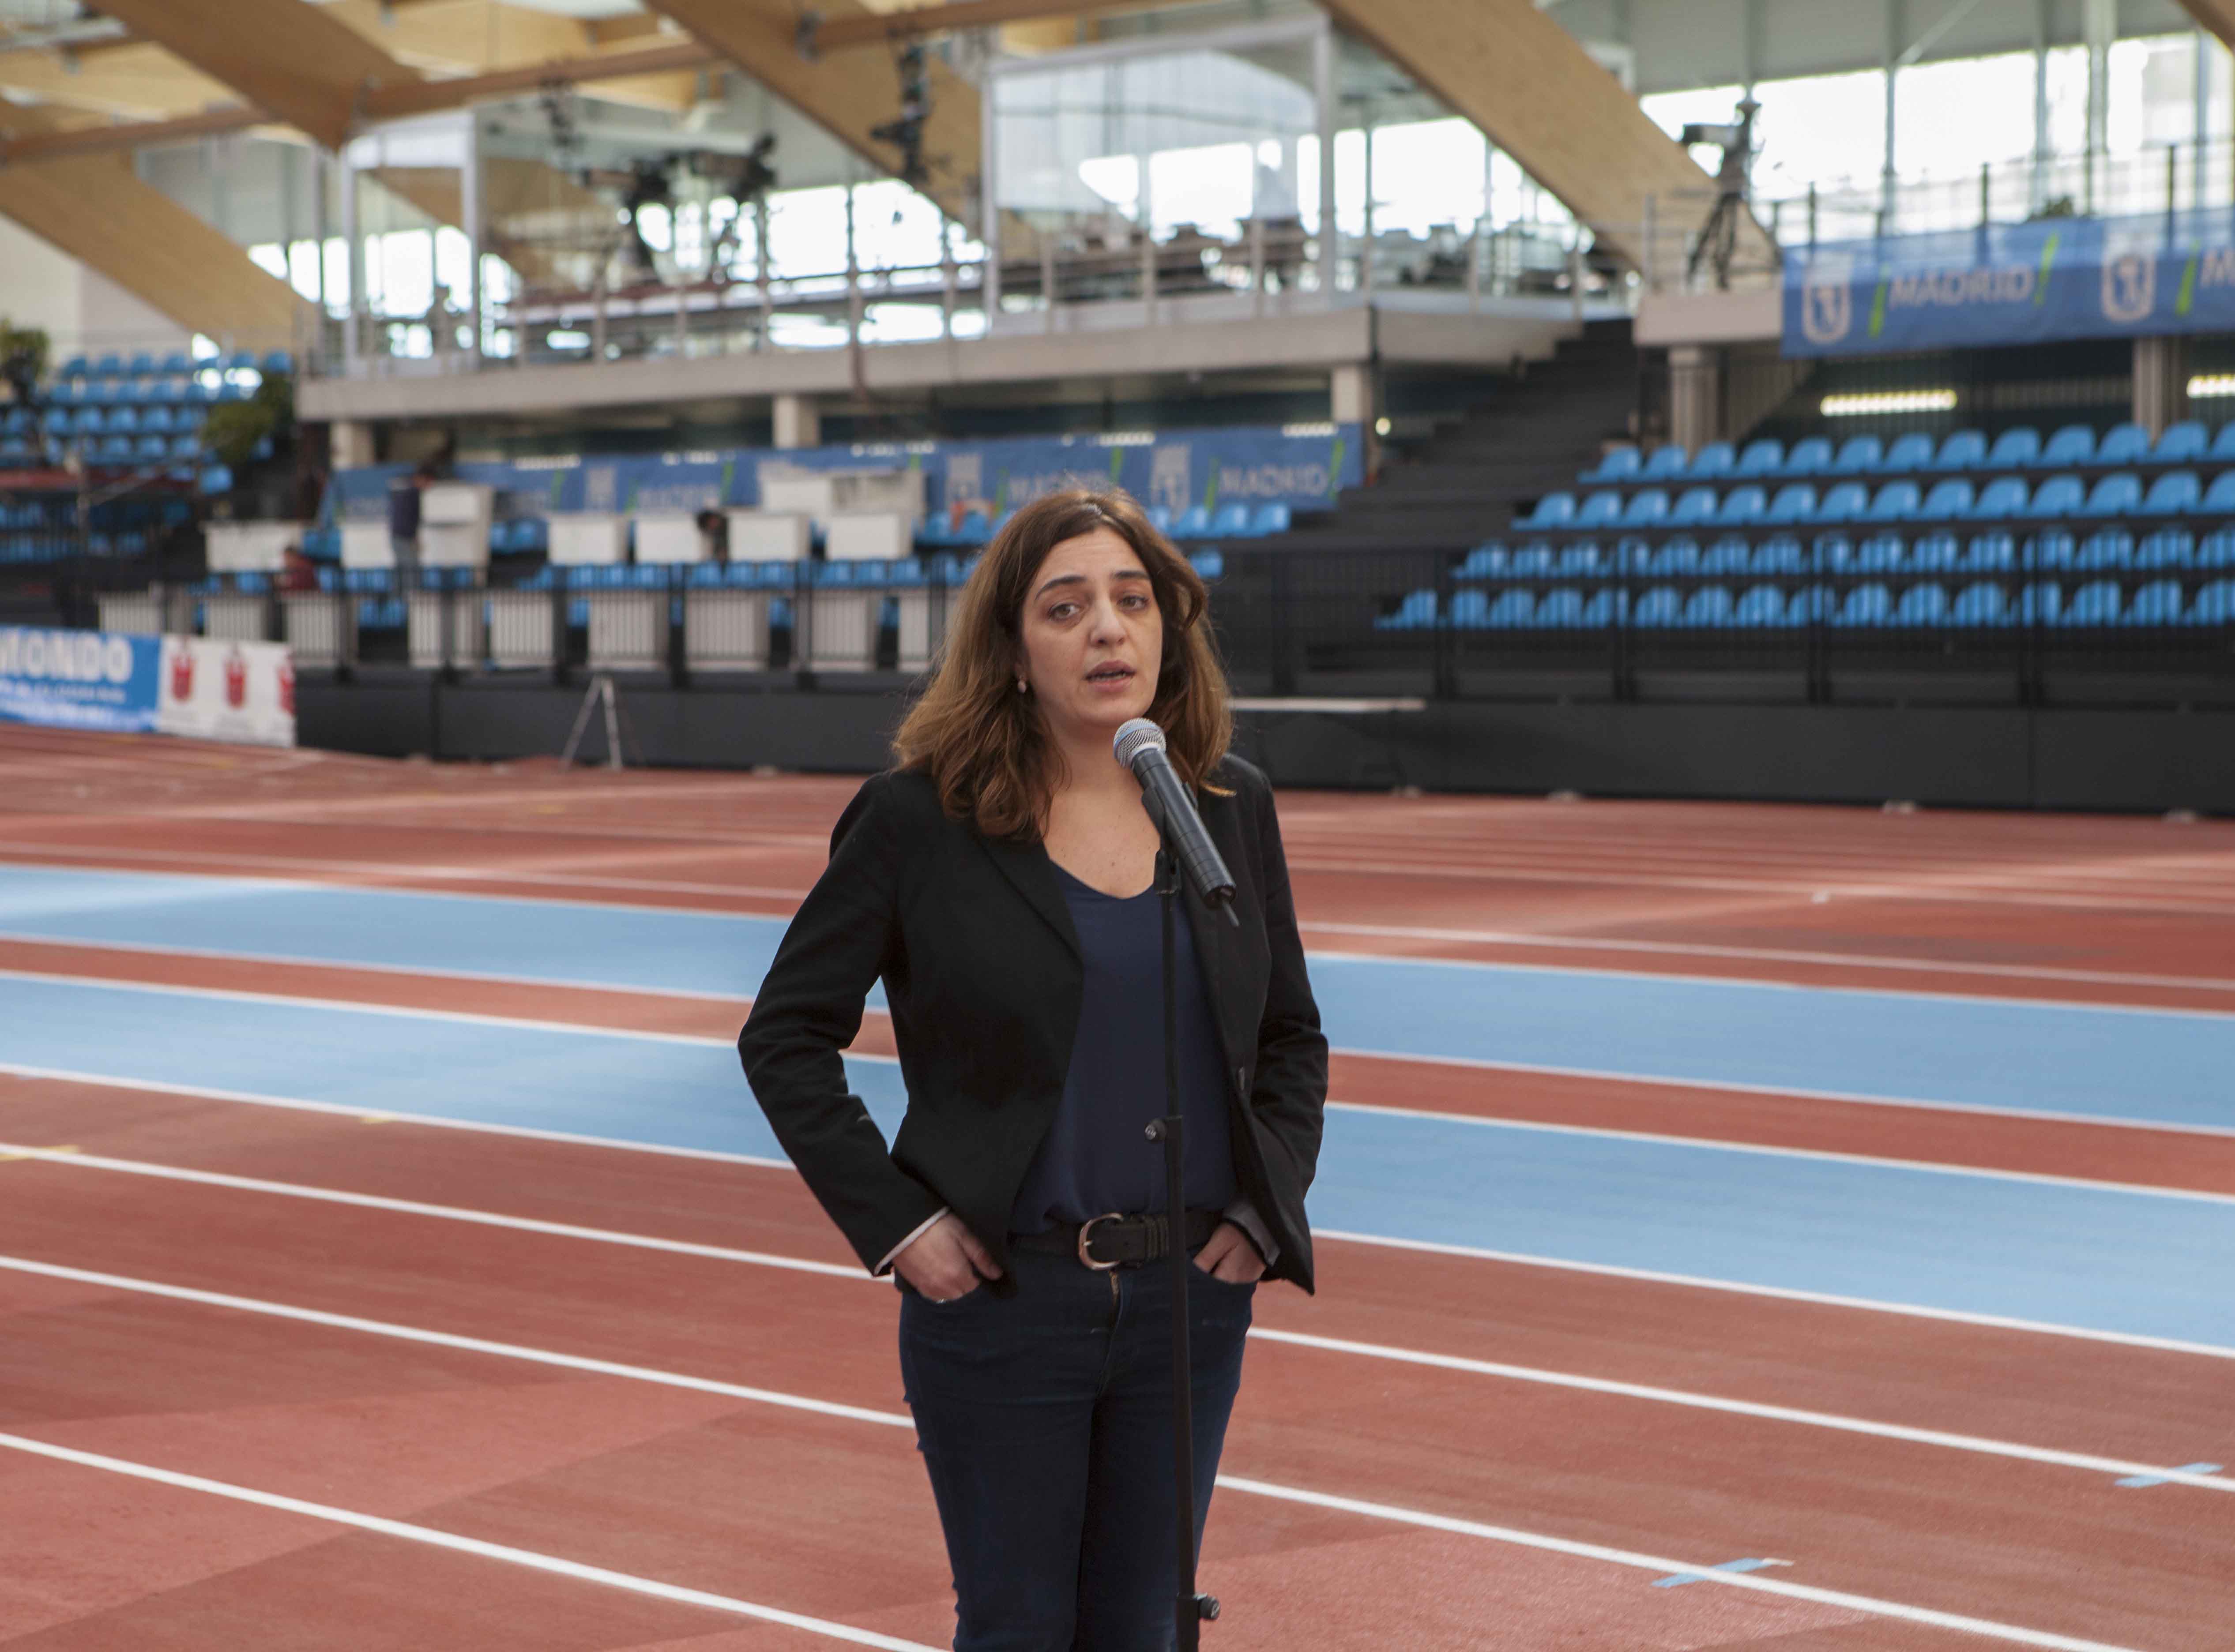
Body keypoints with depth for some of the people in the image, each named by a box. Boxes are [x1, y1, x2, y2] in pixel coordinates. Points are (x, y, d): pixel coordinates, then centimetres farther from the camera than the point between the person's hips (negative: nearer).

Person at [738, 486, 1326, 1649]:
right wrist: (888, 1222, -10)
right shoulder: (918, 819, -7)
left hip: (1192, 1295, 3)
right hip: (1000, 1295, -3)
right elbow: (785, 1035, -2)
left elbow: (1292, 1035, 16)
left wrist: (1268, 1203, 2)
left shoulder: (1233, 810, 4)